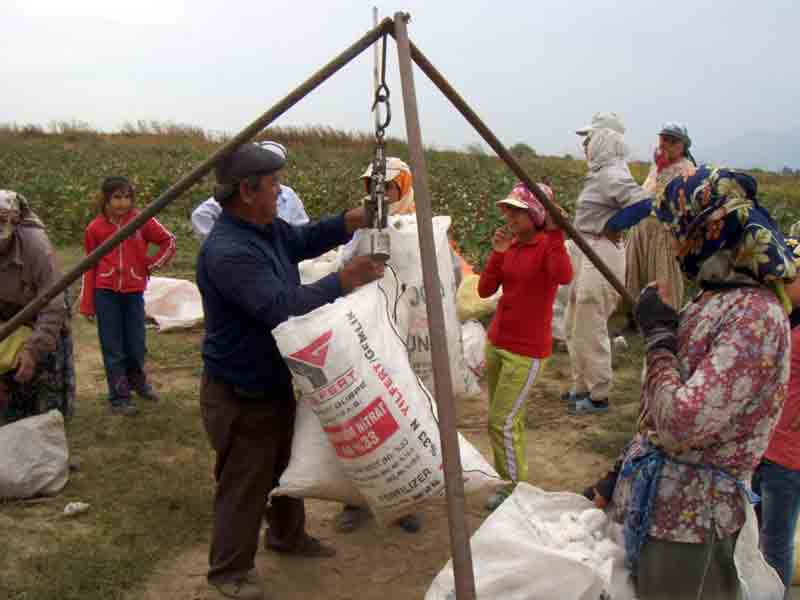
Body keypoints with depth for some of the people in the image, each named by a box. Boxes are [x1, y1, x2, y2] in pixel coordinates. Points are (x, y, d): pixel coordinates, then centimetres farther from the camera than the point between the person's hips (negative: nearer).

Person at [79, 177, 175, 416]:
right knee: (112, 348, 5)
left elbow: (169, 242, 8)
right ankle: (119, 397, 16)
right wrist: (87, 304, 4)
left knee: (136, 345, 9)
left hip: (134, 292, 0)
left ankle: (138, 382, 37)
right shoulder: (95, 228, -1)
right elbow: (90, 267, 4)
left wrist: (151, 265, 0)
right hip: (106, 293, 0)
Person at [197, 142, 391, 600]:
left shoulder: (268, 228, 0)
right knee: (244, 486, 6)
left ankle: (288, 535, 49)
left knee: (288, 467, 26)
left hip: (276, 382, 10)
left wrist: (351, 221, -3)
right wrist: (344, 280, -28)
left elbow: (305, 240, 16)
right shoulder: (227, 251, -30)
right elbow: (282, 307, -35)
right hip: (240, 397, -10)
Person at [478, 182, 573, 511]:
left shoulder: (547, 246, -13)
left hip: (527, 350, -7)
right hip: (496, 343, 7)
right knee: (509, 419, 16)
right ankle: (510, 479, 31)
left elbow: (564, 277, -35)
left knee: (501, 423, -2)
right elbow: (485, 290, 0)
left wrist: (555, 232, -41)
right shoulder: (510, 246, 6)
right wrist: (498, 252, -11)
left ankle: (515, 487, 16)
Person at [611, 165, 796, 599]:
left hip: (687, 516, -8)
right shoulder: (715, 299, 5)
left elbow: (682, 424, -29)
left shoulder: (756, 316, -23)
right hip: (664, 498, 8)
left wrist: (659, 336, -18)